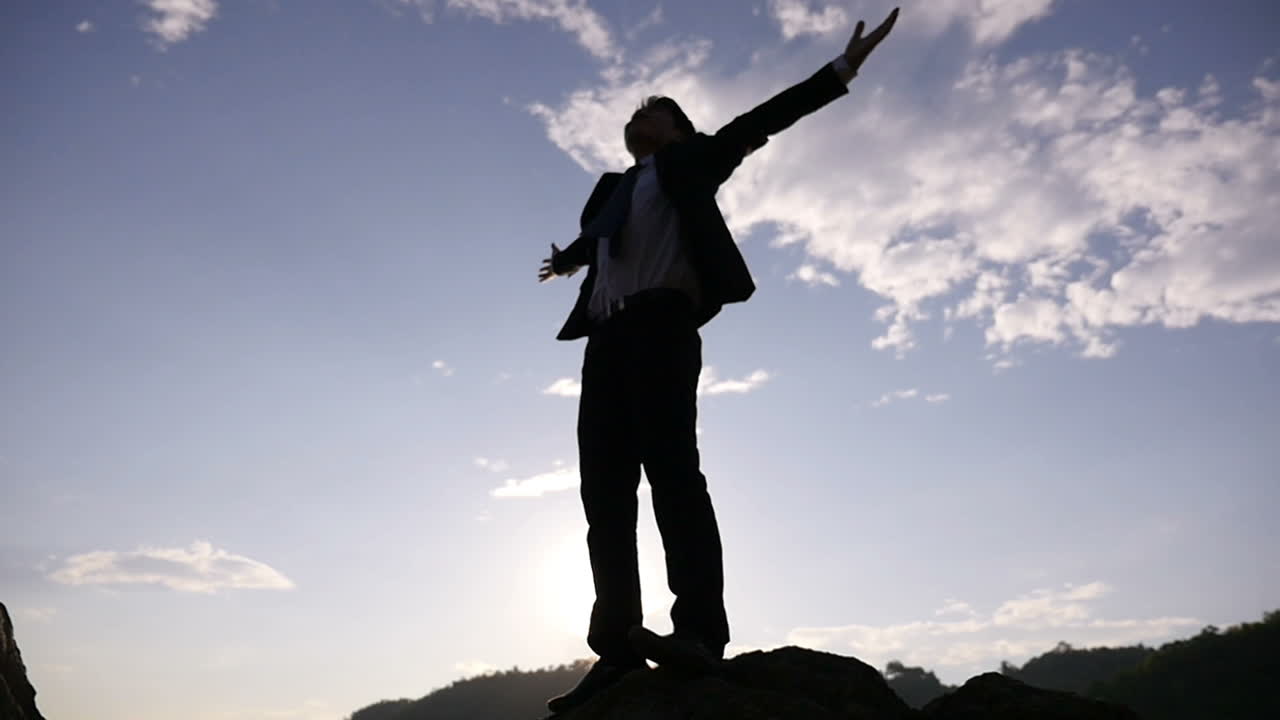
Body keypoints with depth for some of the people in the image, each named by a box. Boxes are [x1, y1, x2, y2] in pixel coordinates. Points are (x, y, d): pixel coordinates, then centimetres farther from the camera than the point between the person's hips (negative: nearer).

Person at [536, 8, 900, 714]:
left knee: (672, 469, -21)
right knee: (605, 491, -7)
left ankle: (698, 630, -25)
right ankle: (617, 647, -11)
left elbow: (759, 123, 11)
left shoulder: (690, 161, 20)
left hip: (662, 324, -5)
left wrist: (843, 66, 4)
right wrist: (567, 260, 70)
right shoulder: (612, 187, 32)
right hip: (606, 338, 5)